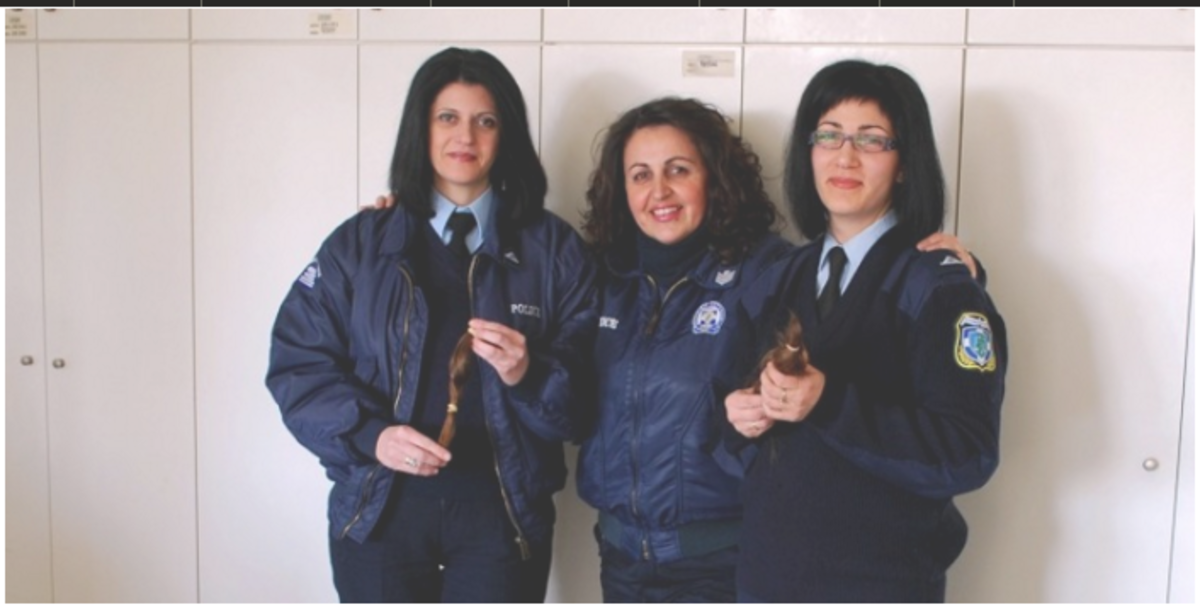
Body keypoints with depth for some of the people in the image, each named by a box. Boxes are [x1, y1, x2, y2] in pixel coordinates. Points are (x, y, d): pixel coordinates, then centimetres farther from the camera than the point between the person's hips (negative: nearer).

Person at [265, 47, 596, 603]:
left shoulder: (555, 249, 2)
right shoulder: (360, 244, 3)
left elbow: (589, 386, -1)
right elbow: (298, 363, 0)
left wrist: (528, 375, -22)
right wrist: (369, 435, -15)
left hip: (503, 506, 0)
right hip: (378, 504, 1)